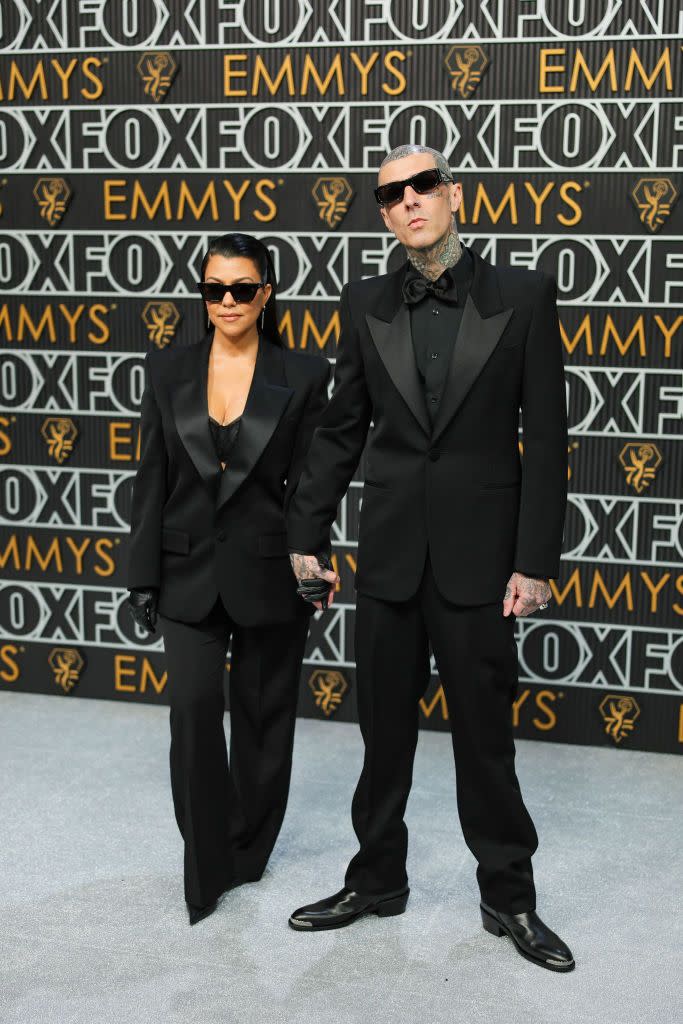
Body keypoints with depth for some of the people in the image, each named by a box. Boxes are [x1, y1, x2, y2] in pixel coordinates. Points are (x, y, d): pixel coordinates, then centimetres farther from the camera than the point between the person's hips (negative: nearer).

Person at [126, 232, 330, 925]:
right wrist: (143, 575, 2)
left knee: (261, 713, 10)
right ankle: (205, 867, 9)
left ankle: (248, 852, 31)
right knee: (193, 707, -8)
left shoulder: (302, 376, -3)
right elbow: (153, 479, 4)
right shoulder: (168, 370, 3)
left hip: (268, 571, -1)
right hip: (189, 570, 1)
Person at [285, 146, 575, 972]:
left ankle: (508, 897, 27)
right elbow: (340, 431, 9)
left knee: (485, 734, 8)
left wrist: (535, 562, -9)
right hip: (389, 553, 3)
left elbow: (544, 438, -5)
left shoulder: (524, 296, -4)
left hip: (478, 555, -2)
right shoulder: (365, 305, 4)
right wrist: (305, 536, 7)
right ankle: (377, 880, 32)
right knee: (383, 728, 14)